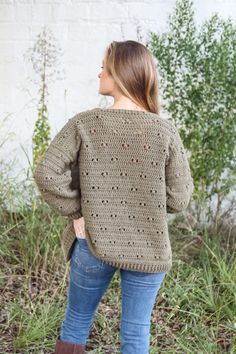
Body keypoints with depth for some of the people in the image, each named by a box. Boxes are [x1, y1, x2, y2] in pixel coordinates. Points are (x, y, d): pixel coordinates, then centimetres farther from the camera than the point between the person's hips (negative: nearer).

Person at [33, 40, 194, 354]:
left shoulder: (84, 123, -10)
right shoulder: (165, 131, -10)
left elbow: (46, 173, -15)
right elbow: (178, 200, -8)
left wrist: (76, 211, -5)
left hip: (94, 244, 0)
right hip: (147, 249, 0)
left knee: (76, 324, 21)